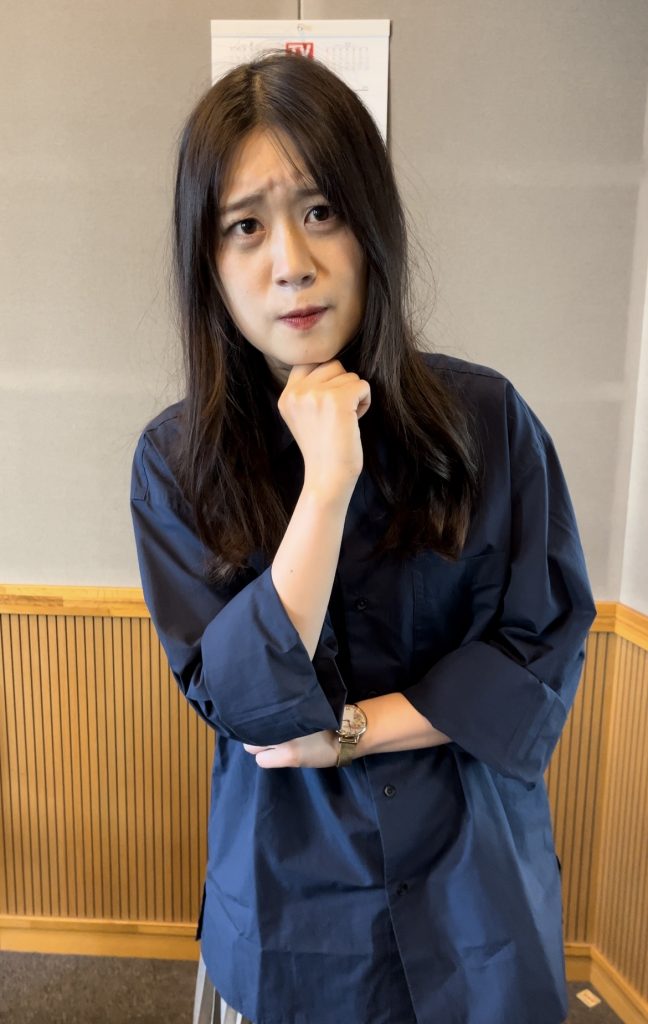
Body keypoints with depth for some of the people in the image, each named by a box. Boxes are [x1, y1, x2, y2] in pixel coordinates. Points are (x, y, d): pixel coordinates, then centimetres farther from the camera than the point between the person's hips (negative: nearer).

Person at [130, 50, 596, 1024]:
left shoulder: (486, 417, -14)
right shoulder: (177, 459, -13)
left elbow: (544, 650, -10)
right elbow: (245, 702, -19)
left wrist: (345, 730, -16)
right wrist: (326, 484, -29)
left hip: (473, 872, 1)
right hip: (290, 885, 0)